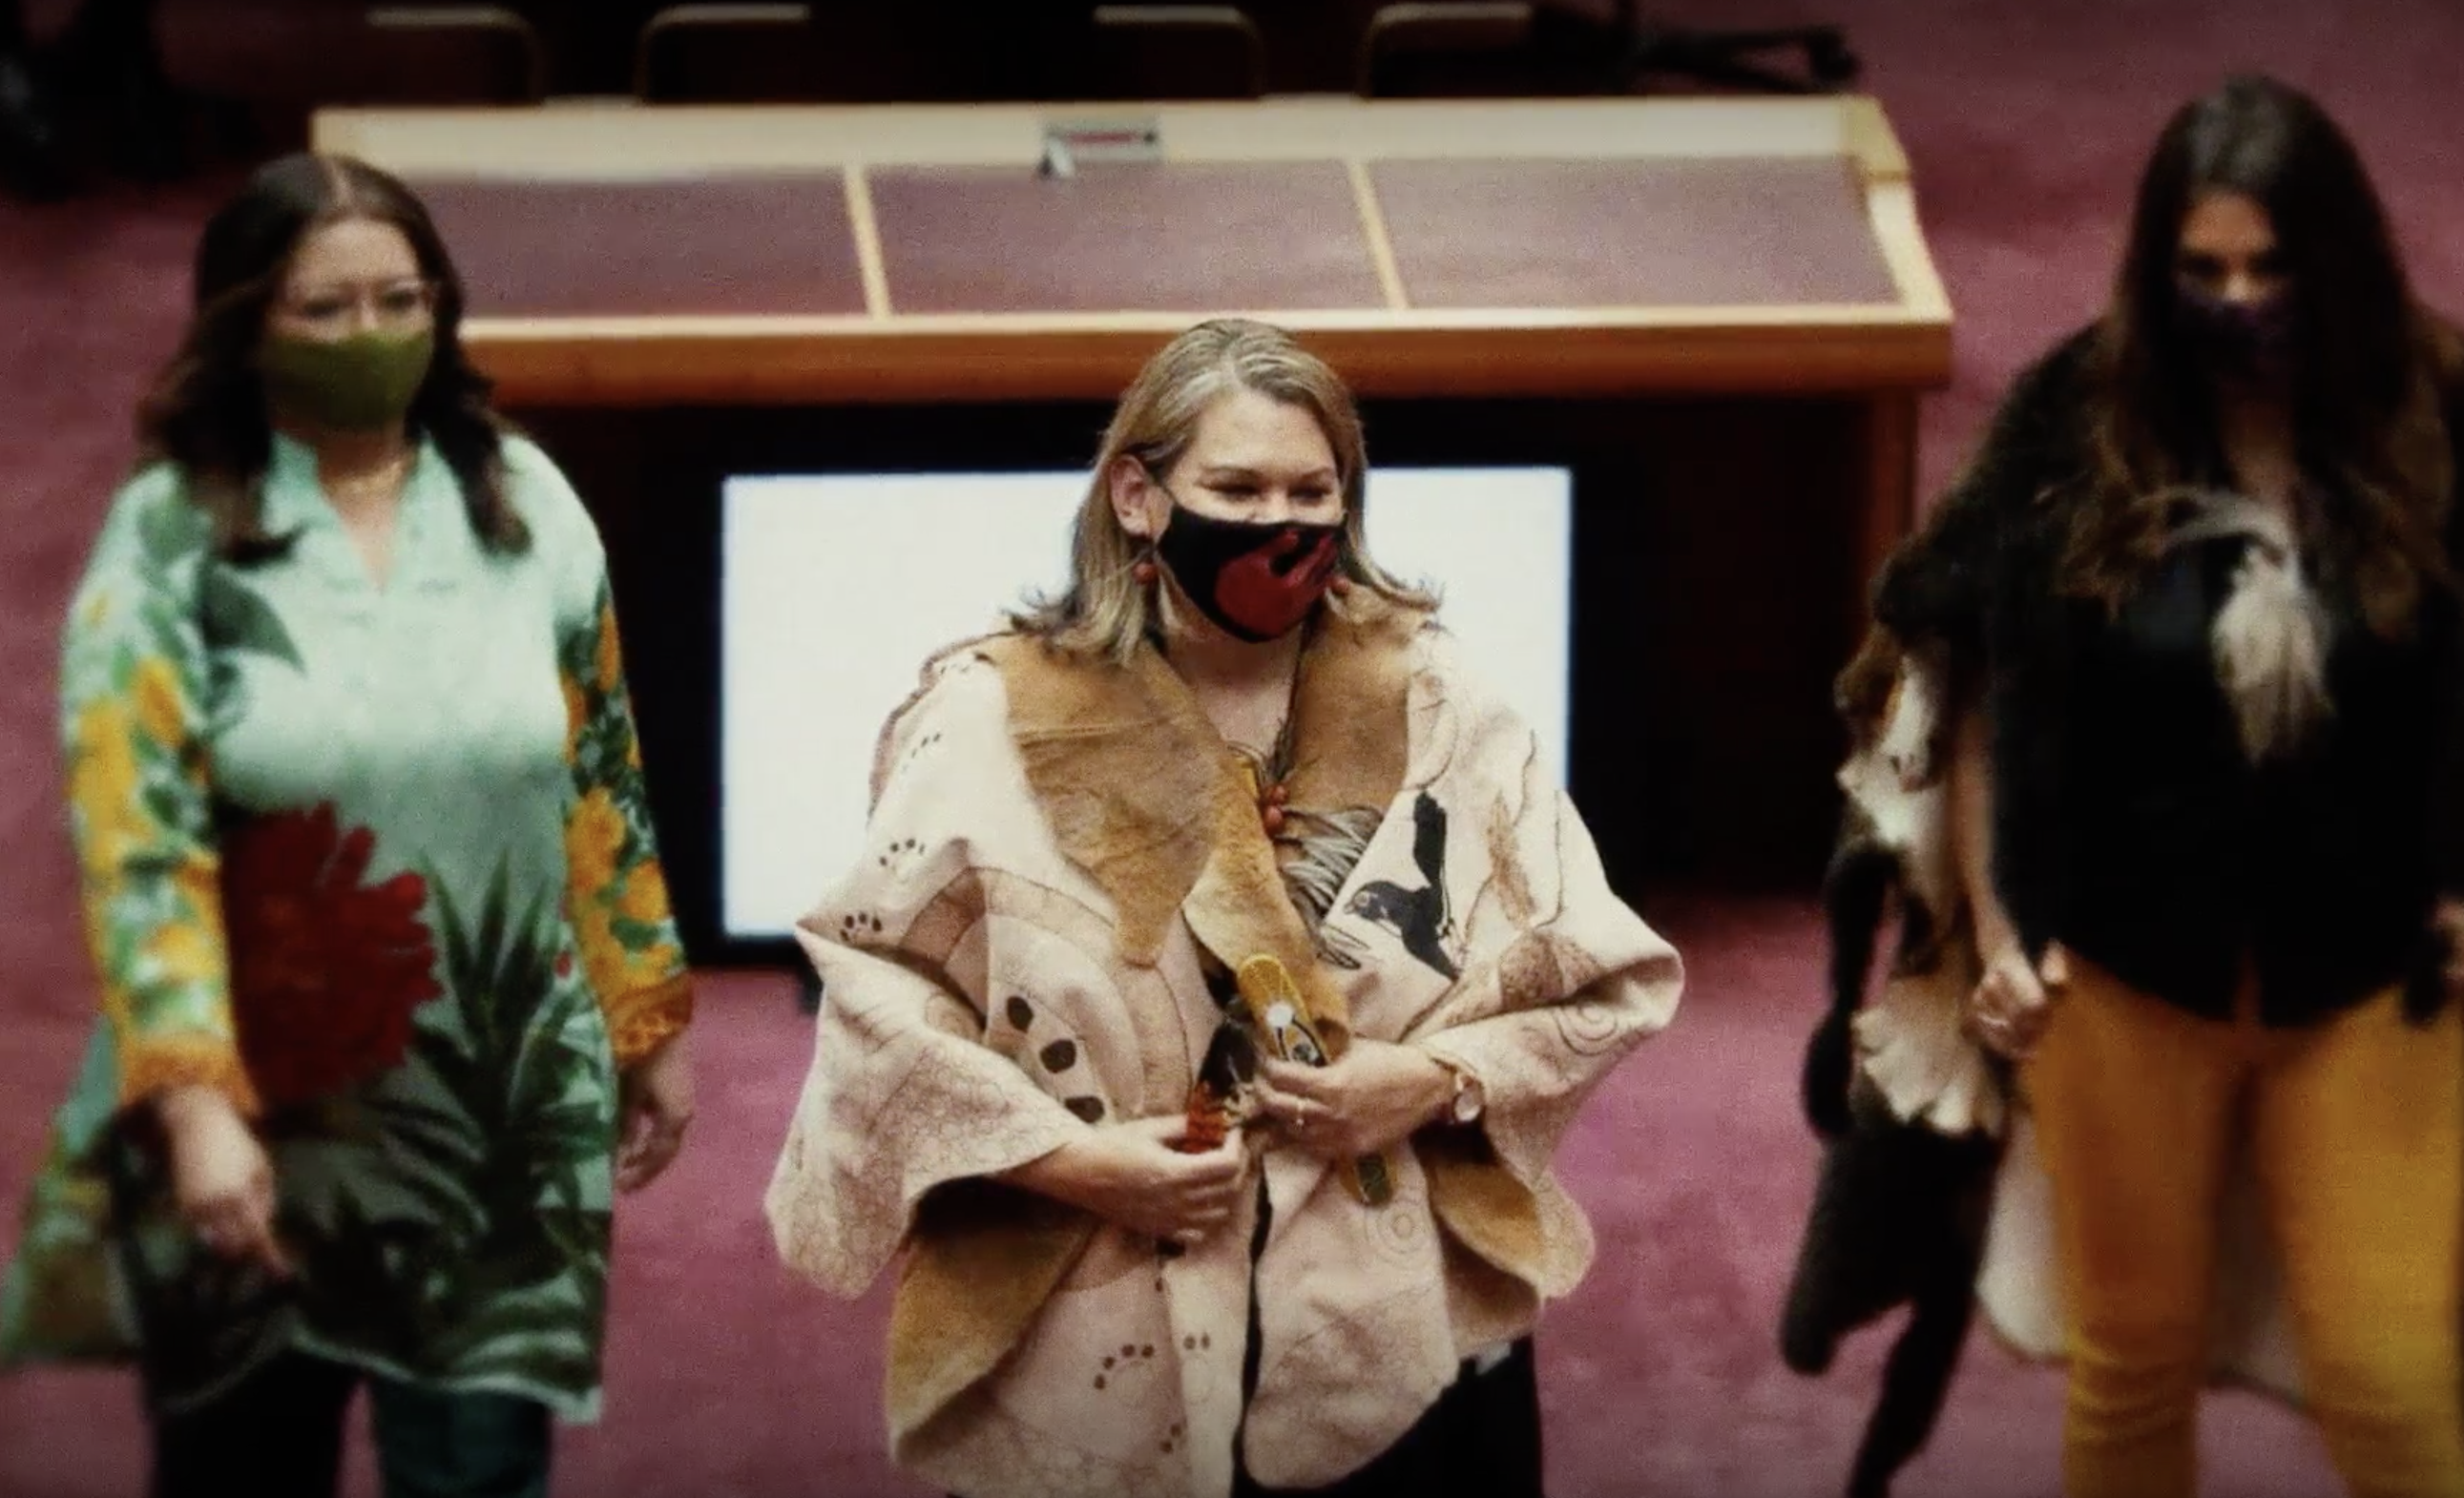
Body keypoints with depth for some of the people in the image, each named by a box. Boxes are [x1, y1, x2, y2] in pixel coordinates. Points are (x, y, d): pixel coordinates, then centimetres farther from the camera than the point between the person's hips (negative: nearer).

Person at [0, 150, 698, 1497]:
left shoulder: (524, 504, 3)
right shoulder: (170, 539, -8)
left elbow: (602, 787, 10)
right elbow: (137, 843, -15)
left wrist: (647, 1024, 11)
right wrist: (193, 1107, -24)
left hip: (497, 1118, 2)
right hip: (257, 1114, -1)